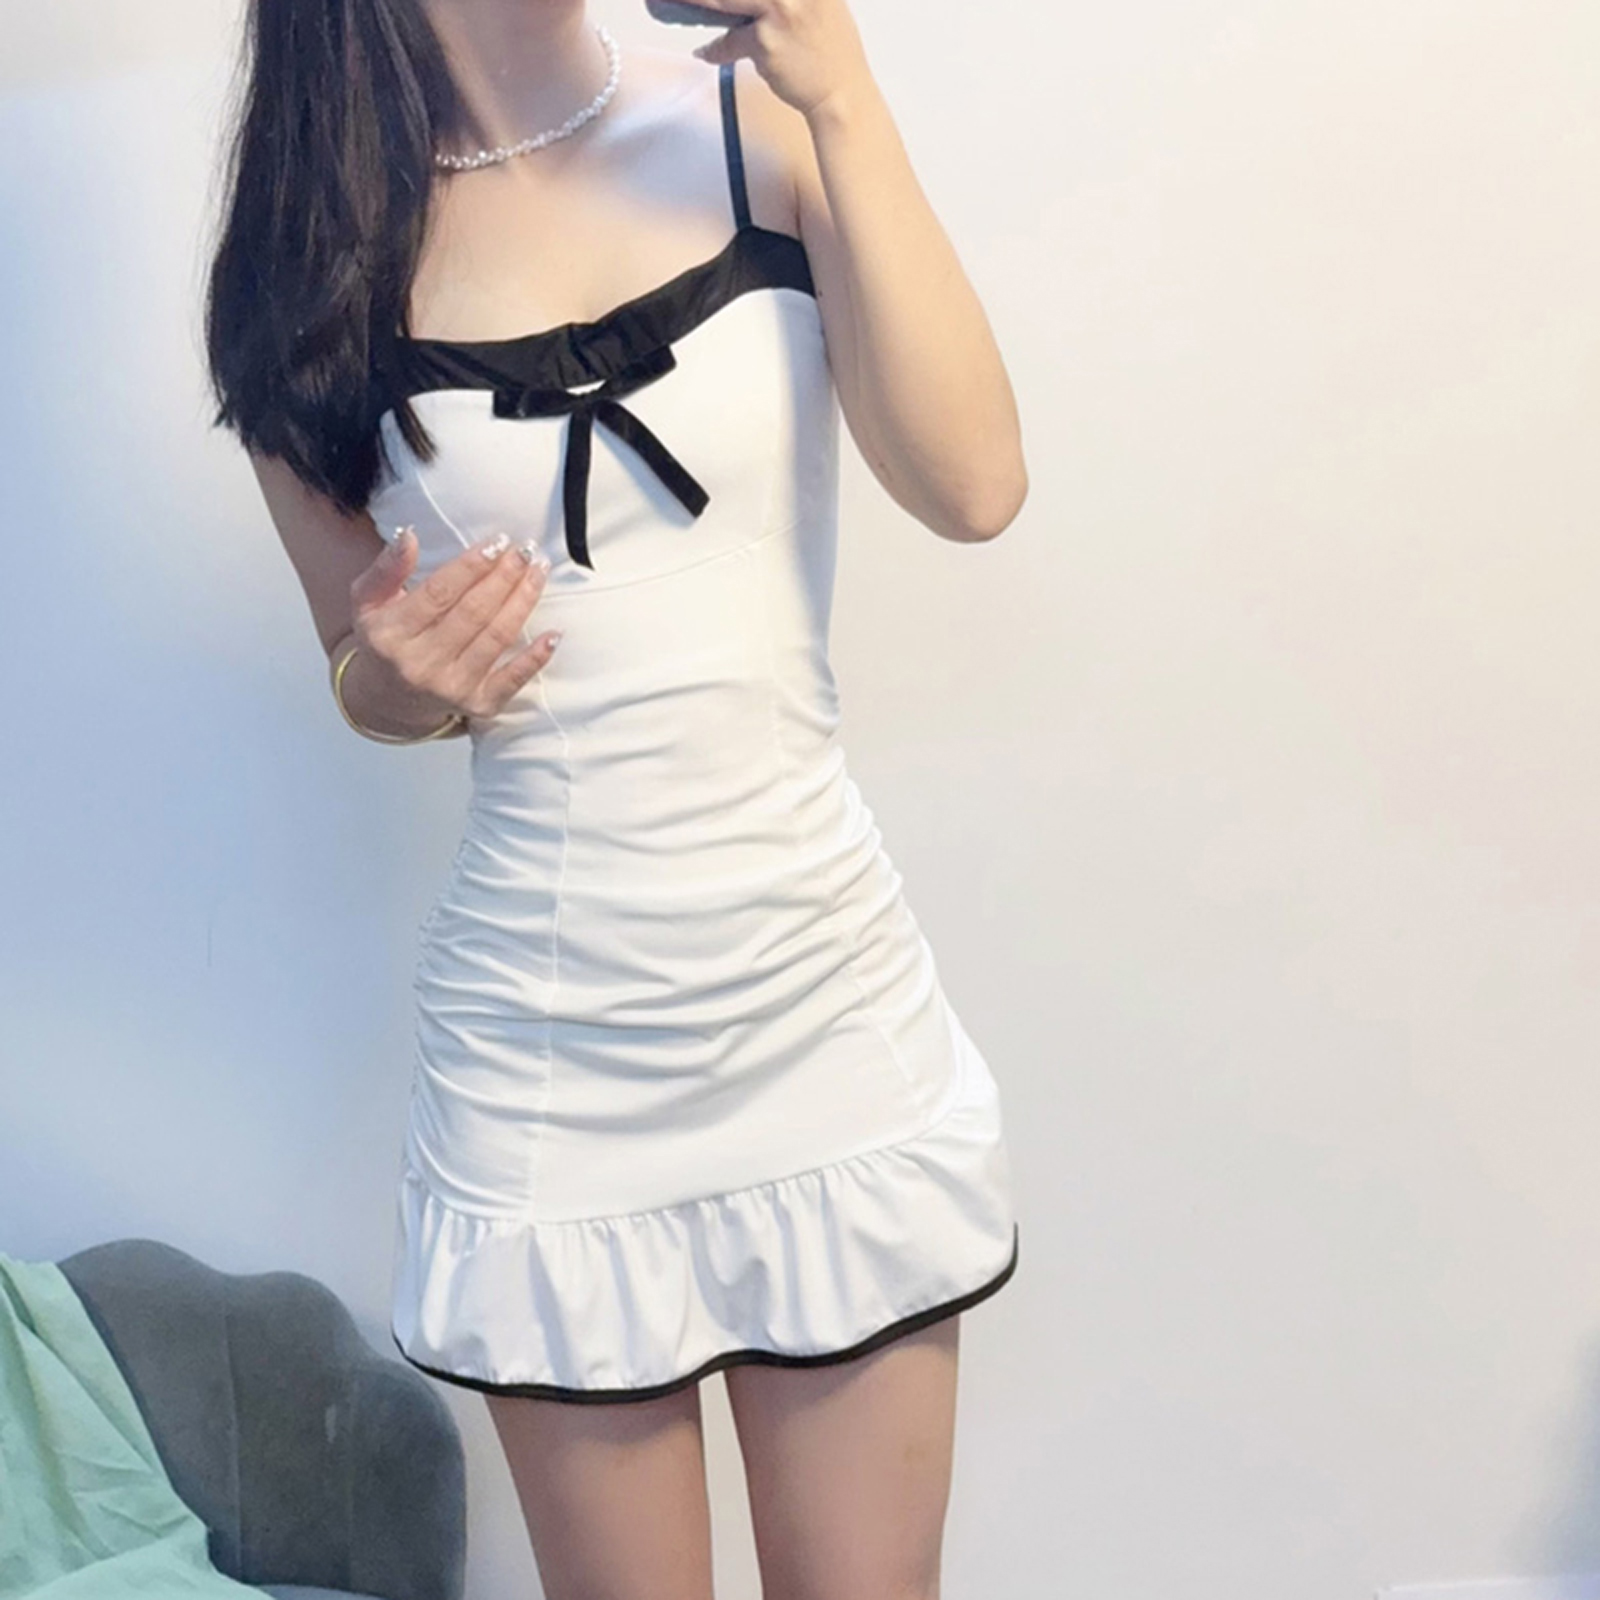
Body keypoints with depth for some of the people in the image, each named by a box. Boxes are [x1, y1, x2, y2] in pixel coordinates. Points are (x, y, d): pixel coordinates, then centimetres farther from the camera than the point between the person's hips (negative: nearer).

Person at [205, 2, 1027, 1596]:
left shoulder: (755, 128, 0)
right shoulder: (322, 244, 1)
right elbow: (361, 672, 10)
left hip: (829, 1000, 1)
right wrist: (398, 682, -12)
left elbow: (972, 487, -13)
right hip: (548, 1054, 0)